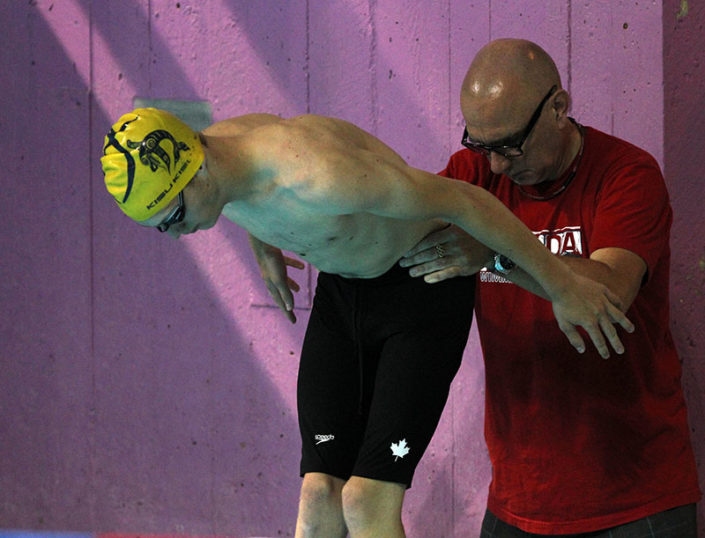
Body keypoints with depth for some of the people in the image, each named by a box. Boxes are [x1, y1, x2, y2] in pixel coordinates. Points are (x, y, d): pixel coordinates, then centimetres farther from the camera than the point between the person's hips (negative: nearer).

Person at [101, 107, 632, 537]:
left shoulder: (315, 174, -39)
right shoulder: (202, 156, -14)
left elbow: (462, 199, -29)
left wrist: (560, 283, -20)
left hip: (425, 287, -7)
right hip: (340, 292, 7)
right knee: (319, 495, -3)